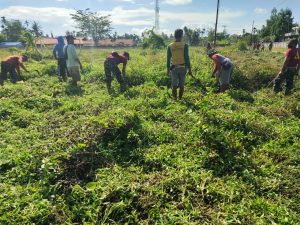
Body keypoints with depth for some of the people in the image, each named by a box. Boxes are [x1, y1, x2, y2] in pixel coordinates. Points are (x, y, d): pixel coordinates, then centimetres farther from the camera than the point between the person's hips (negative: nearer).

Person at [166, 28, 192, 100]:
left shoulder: (170, 46, 0)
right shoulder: (185, 45, -6)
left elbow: (168, 59, 1)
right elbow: (187, 58, -10)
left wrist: (168, 69, 9)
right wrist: (189, 69, -5)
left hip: (174, 68, 1)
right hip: (182, 67, -1)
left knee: (174, 85, 3)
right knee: (181, 85, 10)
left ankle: (174, 99, -3)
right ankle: (180, 98, 18)